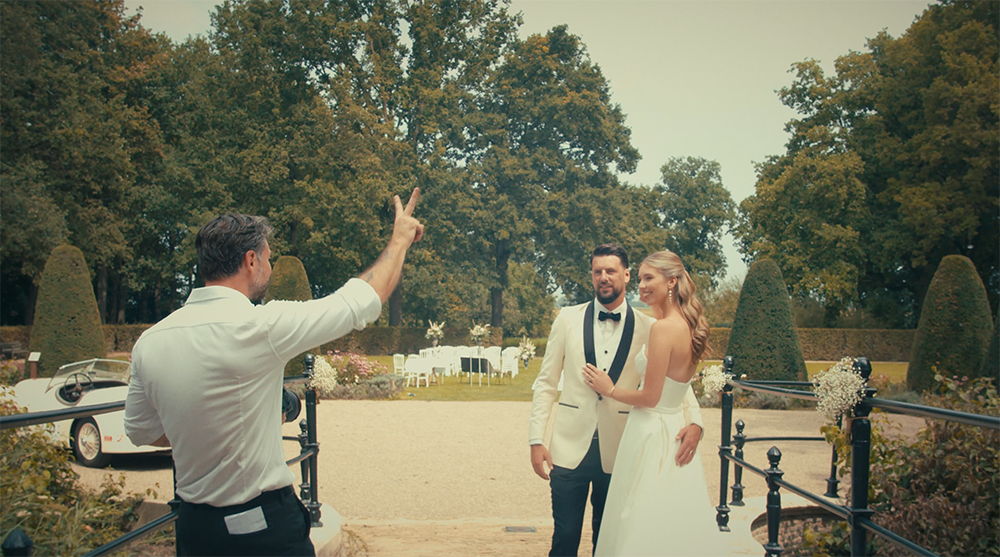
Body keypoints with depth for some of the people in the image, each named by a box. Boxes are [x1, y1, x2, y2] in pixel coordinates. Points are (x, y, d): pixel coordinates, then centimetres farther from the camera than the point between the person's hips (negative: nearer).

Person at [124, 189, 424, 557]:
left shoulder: (149, 341, -2)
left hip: (193, 527, 6)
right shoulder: (258, 326, -20)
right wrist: (400, 239, 5)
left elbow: (141, 431, 12)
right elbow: (363, 300, -11)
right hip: (265, 527, -6)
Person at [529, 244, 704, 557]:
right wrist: (536, 440, -1)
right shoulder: (568, 319, 2)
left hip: (617, 453, 0)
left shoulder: (648, 328, 0)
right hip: (570, 448, 0)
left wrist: (694, 421, -17)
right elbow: (546, 382, 4)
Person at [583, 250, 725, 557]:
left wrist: (610, 389, -5)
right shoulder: (689, 325, 6)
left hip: (652, 433, -9)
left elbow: (650, 396, -18)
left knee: (643, 528, 3)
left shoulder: (663, 328, -21)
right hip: (677, 428, 9)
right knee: (672, 526, 18)